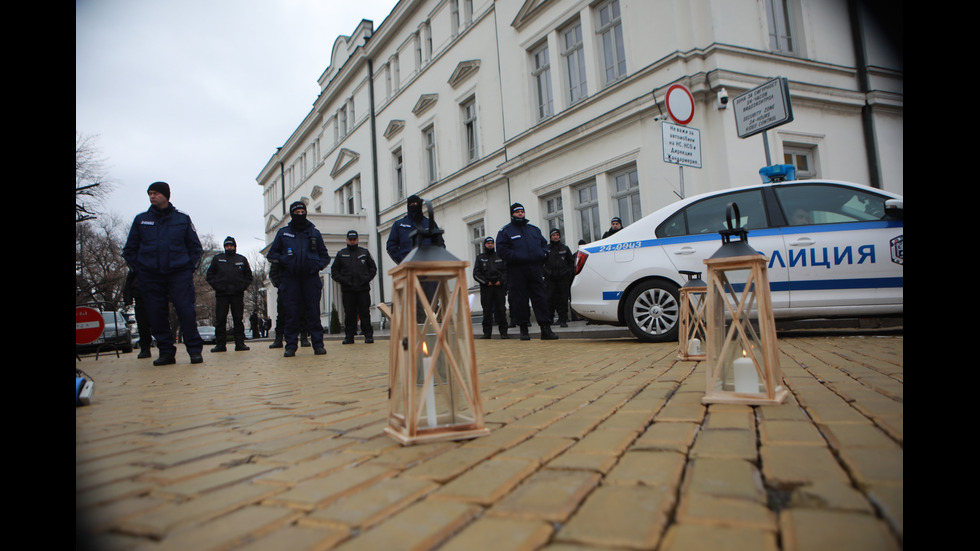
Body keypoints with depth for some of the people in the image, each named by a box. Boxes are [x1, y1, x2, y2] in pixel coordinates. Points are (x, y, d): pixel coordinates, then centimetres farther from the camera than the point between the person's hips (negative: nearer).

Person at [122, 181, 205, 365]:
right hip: (150, 278, 2)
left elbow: (196, 247, 13)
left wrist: (190, 268, 2)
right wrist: (139, 270, 5)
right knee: (156, 316, 1)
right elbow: (129, 250, 16)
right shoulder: (141, 220, 11)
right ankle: (166, 352, 12)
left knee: (186, 312, -10)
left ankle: (195, 350, -2)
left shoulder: (183, 219, 8)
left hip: (180, 274, -2)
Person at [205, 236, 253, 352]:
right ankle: (220, 344, 3)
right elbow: (209, 275, 12)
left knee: (238, 319, 0)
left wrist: (243, 286, 1)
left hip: (237, 294, 0)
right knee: (220, 320, -1)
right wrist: (216, 285, -3)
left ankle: (240, 343, 3)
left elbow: (249, 276, 16)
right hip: (221, 294, 0)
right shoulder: (217, 258, 12)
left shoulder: (242, 259, 14)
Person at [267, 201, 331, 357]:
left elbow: (325, 256, 19)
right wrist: (283, 260, -4)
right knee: (291, 313, -1)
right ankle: (291, 345, 5)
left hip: (310, 278, 0)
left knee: (313, 312, -2)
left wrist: (318, 265, 0)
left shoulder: (314, 233, 14)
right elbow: (272, 254, 16)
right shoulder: (283, 233, 12)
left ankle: (318, 344, 2)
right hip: (289, 278, 0)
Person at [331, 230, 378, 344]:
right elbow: (334, 271, 12)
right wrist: (342, 280, -4)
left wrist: (367, 278, -2)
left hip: (363, 289, 0)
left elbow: (373, 267, 14)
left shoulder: (365, 252, 13)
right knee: (349, 314, 2)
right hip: (347, 290, 1)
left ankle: (368, 335, 3)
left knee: (365, 313, -1)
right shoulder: (341, 254, 13)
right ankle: (349, 336, 8)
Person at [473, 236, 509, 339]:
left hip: (499, 286, 1)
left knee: (501, 309, -2)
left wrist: (501, 281, -6)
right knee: (487, 310, -1)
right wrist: (486, 282, -6)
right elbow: (476, 274, 4)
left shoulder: (500, 256, 14)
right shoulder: (480, 257, 11)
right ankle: (487, 332, 6)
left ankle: (503, 332, 2)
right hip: (486, 288, 0)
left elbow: (506, 270, 9)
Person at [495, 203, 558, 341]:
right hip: (516, 271, -3)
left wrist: (543, 254, 3)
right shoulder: (505, 231, 7)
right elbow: (501, 249, -3)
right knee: (519, 300, -1)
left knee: (540, 298, -2)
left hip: (535, 269, 3)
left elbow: (544, 243, 24)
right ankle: (523, 329, 8)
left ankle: (545, 328, -1)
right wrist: (515, 256, -15)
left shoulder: (534, 229, 21)